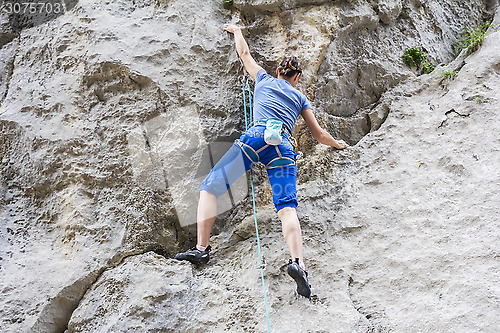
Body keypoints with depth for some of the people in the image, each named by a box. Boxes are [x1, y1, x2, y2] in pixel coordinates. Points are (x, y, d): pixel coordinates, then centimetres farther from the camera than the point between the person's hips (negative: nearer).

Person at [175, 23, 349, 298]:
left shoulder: (264, 79, 26)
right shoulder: (300, 98, 29)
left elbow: (244, 54, 42)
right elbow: (318, 134, 32)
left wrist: (236, 31, 62)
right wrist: (337, 144, 52)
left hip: (257, 137, -2)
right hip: (284, 147, 2)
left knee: (209, 188, 4)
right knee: (287, 206, -10)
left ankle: (202, 249, -7)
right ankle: (297, 261, -33)